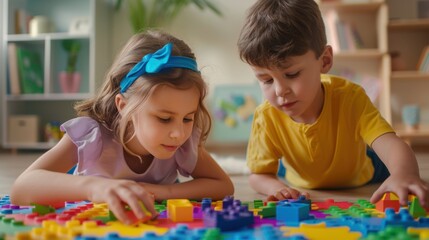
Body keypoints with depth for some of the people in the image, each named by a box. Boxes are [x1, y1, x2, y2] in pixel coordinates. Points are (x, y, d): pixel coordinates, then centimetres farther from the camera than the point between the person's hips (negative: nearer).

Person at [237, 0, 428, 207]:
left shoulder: (349, 98, -34)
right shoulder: (266, 118, -30)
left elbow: (391, 144, -46)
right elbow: (258, 174, -18)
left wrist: (404, 174, -70)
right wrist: (278, 188, -42)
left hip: (362, 185, 0)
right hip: (304, 194, 1)